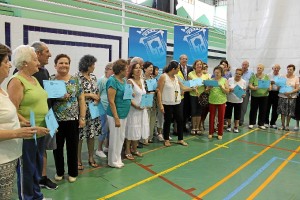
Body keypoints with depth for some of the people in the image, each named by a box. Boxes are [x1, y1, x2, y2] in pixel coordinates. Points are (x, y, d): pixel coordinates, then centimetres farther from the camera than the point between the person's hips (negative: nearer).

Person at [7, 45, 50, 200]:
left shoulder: (34, 79, 11)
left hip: (41, 132, 8)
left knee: (37, 167, 20)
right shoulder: (16, 81, -15)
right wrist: (33, 127, -24)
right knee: (26, 169, 7)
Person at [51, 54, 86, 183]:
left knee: (72, 147, 8)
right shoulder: (50, 80, 1)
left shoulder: (75, 80, 2)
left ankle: (73, 173, 26)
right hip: (56, 120, 1)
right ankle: (59, 172, 31)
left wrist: (82, 117, -3)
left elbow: (81, 99, 1)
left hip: (73, 119, 0)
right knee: (57, 147, 11)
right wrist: (59, 97, -15)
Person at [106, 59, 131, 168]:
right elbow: (111, 101, -20)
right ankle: (113, 161, 22)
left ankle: (117, 159, 32)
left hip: (124, 114, 8)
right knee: (115, 138, 5)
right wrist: (116, 118, -20)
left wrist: (131, 94, 5)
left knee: (121, 138, 17)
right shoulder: (112, 81, -17)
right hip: (116, 114, -8)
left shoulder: (124, 80, 8)